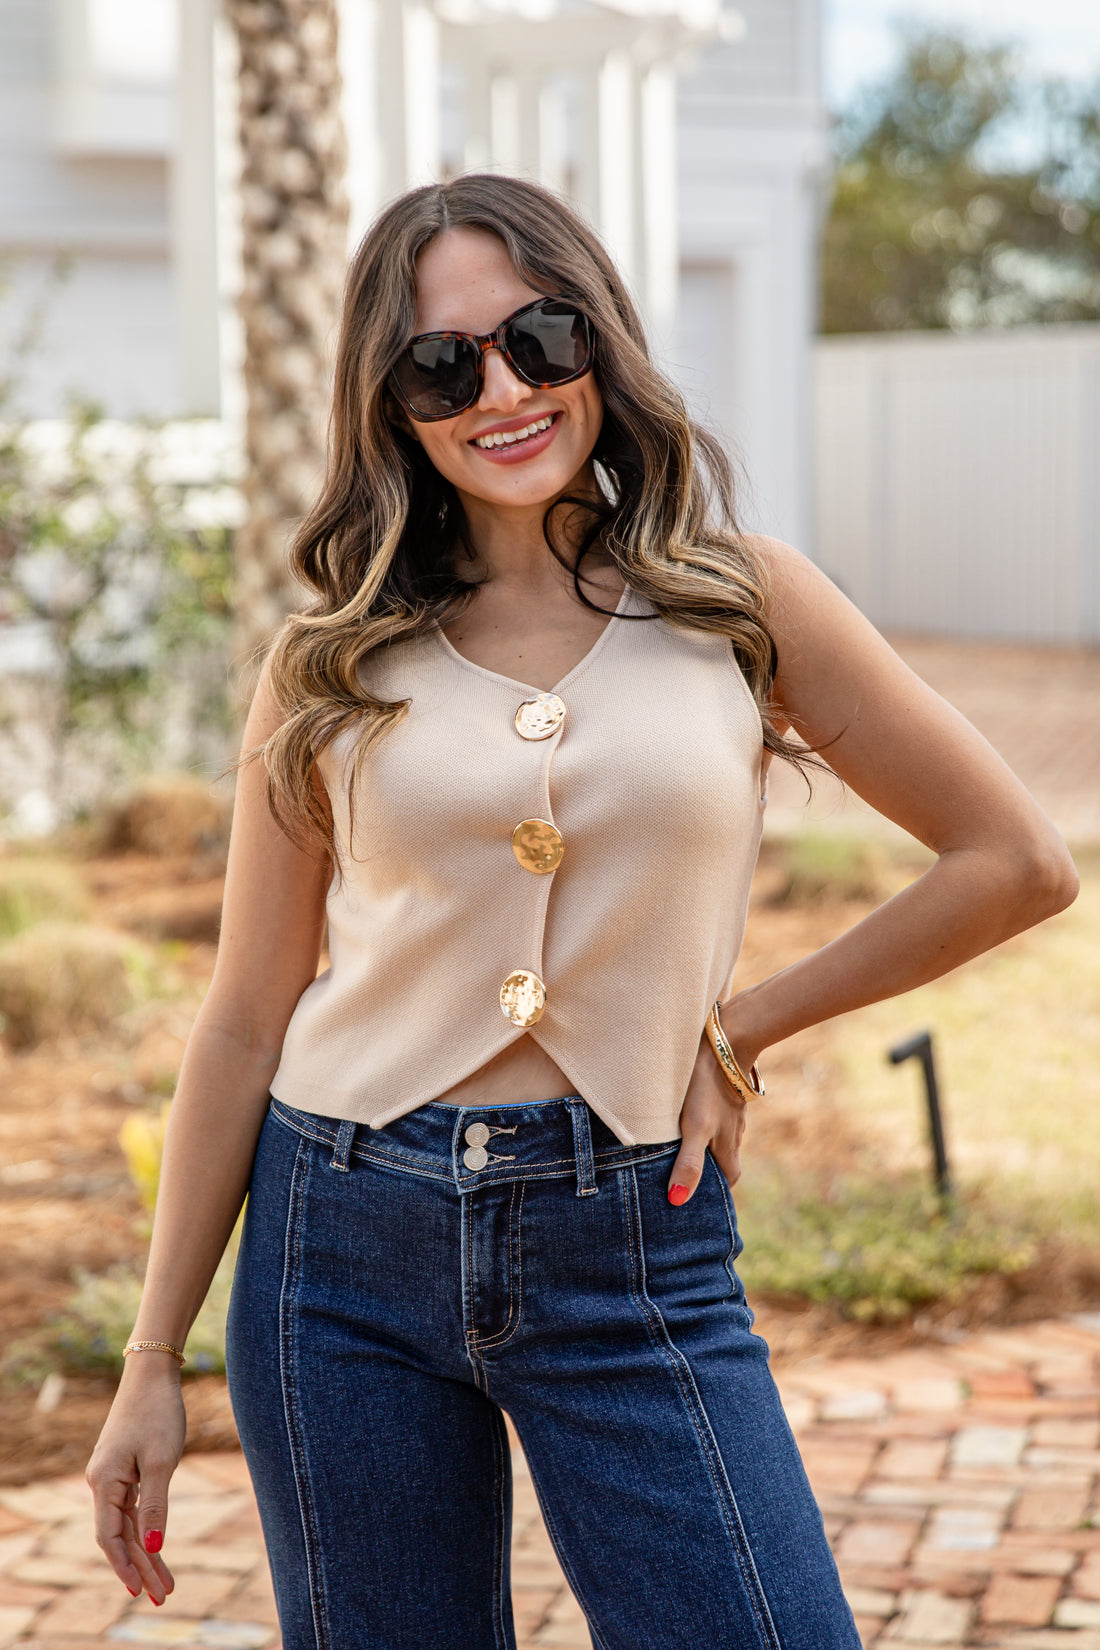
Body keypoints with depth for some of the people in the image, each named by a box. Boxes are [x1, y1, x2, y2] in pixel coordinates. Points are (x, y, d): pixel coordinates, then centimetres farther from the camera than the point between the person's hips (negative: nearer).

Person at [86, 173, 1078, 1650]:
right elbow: (244, 1027, 4)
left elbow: (1018, 862, 3)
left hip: (633, 1248, 0)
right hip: (350, 1246, 1)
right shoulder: (330, 668, 2)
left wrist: (744, 1026, 2)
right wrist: (153, 1366, 5)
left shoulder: (742, 604, 0)